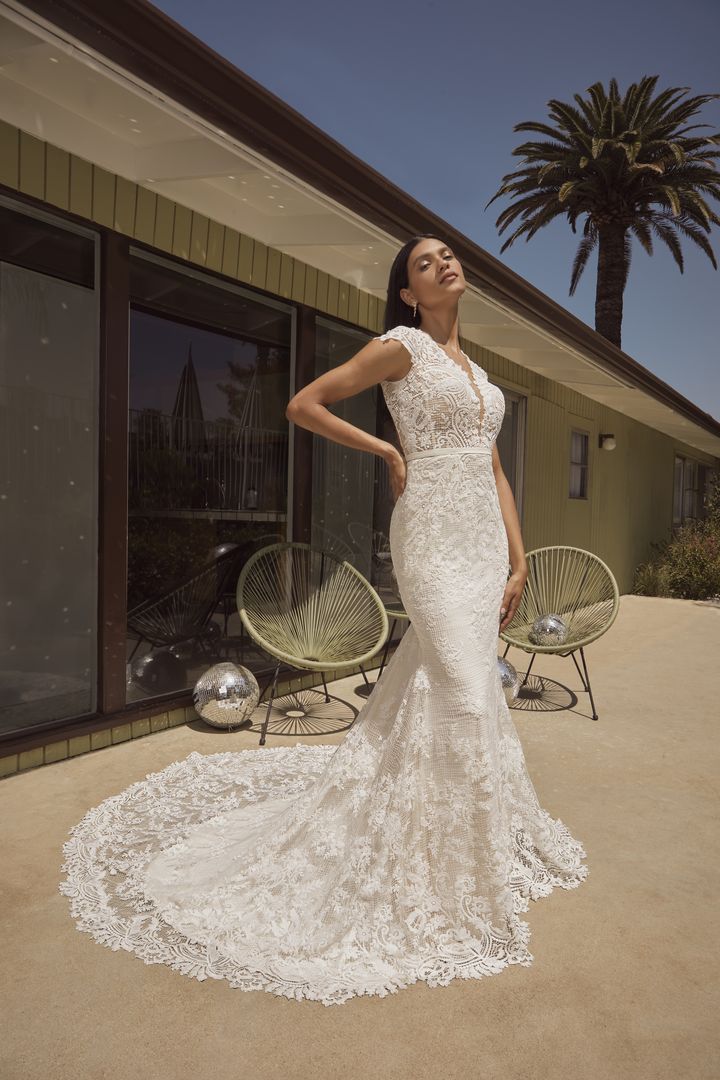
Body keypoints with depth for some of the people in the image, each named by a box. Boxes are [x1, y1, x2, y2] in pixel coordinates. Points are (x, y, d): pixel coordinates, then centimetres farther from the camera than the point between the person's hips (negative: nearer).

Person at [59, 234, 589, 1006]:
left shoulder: (472, 367, 20)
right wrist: (387, 451, -2)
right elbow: (304, 405, -1)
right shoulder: (400, 347, -1)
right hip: (434, 534, -7)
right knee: (464, 696, -9)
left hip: (485, 539, 7)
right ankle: (462, 870, 6)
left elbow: (494, 472, 17)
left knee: (444, 688, 13)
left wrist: (518, 559, 11)